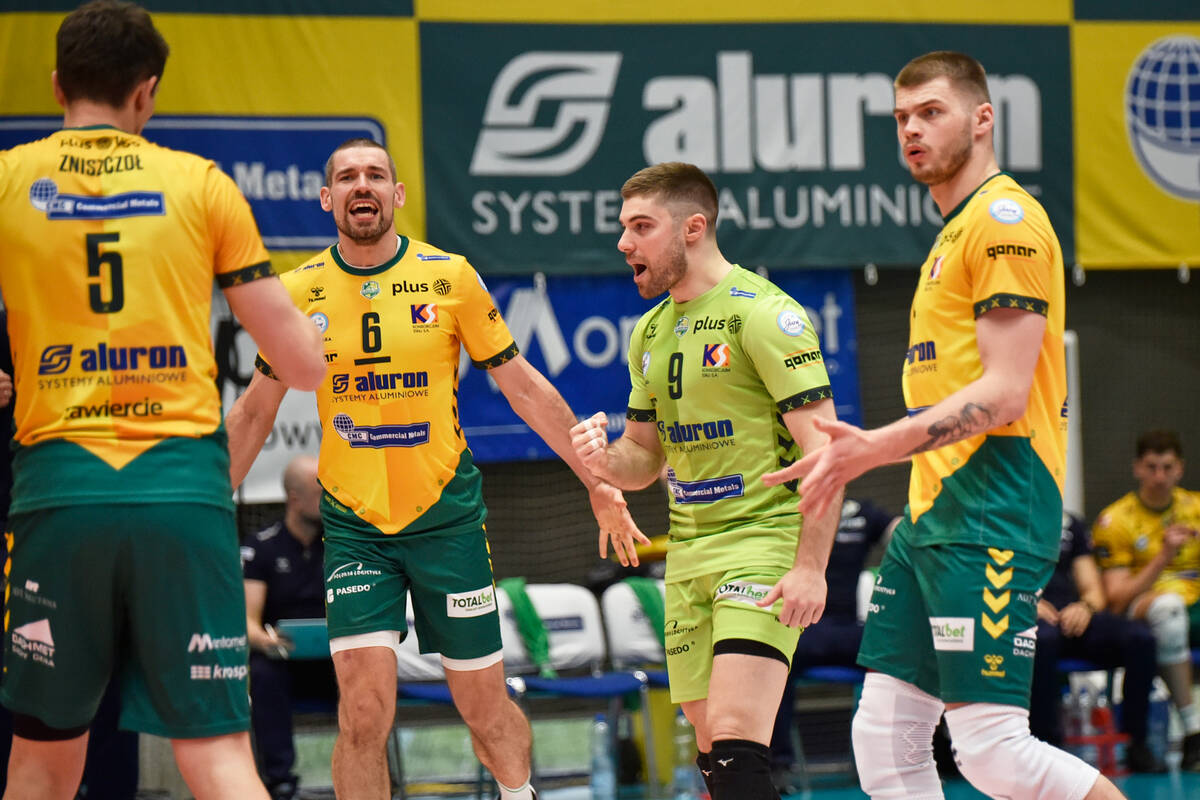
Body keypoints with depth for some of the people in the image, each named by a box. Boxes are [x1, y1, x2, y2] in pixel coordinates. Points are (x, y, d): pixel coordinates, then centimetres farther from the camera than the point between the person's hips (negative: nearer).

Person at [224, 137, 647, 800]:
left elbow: (523, 387, 4)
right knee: (363, 708, -15)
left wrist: (598, 483, 3)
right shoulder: (301, 291, 0)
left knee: (484, 707, 6)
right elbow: (255, 411, 12)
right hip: (353, 527, 0)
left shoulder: (450, 277, -3)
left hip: (447, 519, 0)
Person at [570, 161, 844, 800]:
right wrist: (604, 460, 0)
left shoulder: (762, 313, -10)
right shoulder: (651, 331, 15)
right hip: (687, 551, 8)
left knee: (734, 740, -20)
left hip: (763, 541, -8)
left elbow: (823, 450, -14)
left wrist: (810, 567, -22)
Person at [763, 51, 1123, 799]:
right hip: (931, 514, 10)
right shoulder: (953, 233, 23)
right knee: (884, 738, 5)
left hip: (988, 518, -10)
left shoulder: (1005, 216, -8)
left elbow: (1004, 392, -17)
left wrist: (876, 447, -22)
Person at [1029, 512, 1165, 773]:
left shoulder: (1071, 524, 24)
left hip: (1071, 616, 5)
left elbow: (1094, 590, 19)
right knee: (1043, 639, -42)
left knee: (1140, 638, -23)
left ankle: (1137, 745, -17)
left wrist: (1085, 607, -5)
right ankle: (1048, 745, -34)